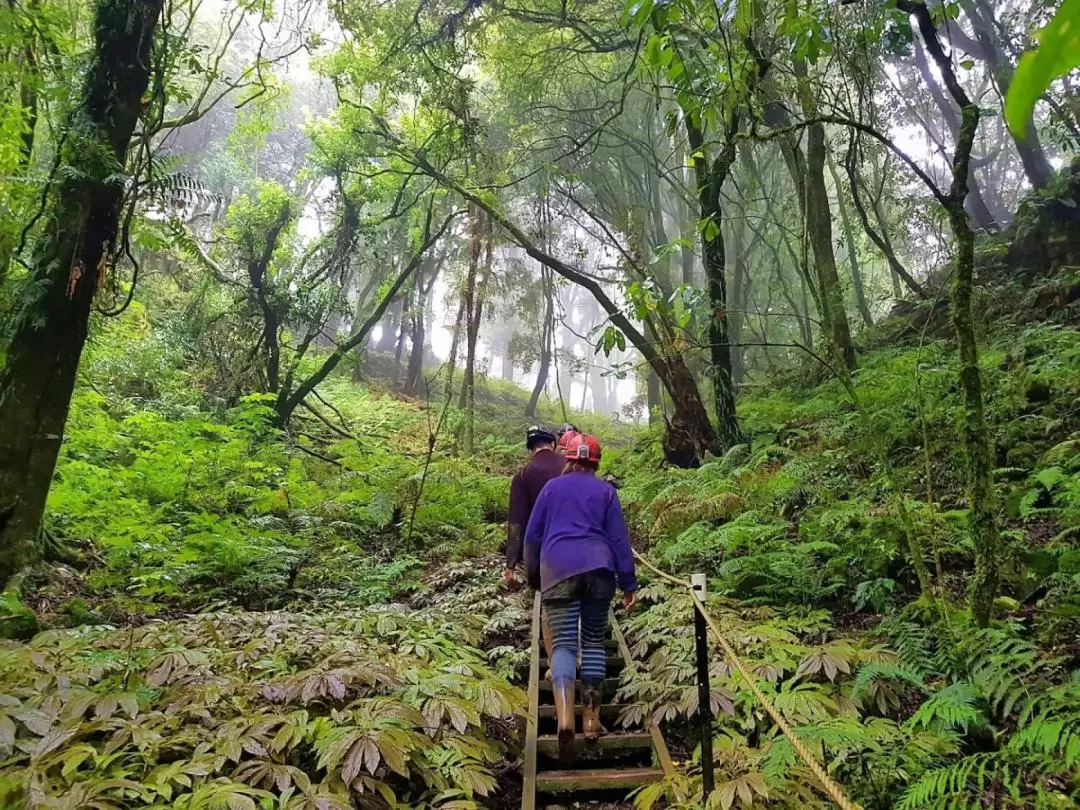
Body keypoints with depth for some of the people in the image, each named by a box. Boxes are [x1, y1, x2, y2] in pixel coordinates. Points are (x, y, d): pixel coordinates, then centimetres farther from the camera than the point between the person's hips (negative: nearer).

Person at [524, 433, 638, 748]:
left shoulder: (552, 487, 15)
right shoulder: (606, 491, 13)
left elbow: (532, 535, 15)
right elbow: (619, 539, 9)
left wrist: (533, 575, 26)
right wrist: (629, 584, 12)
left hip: (558, 568, 0)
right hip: (598, 568, 1)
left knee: (564, 642, -4)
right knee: (594, 641, 11)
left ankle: (565, 715, -23)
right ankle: (591, 717, 9)